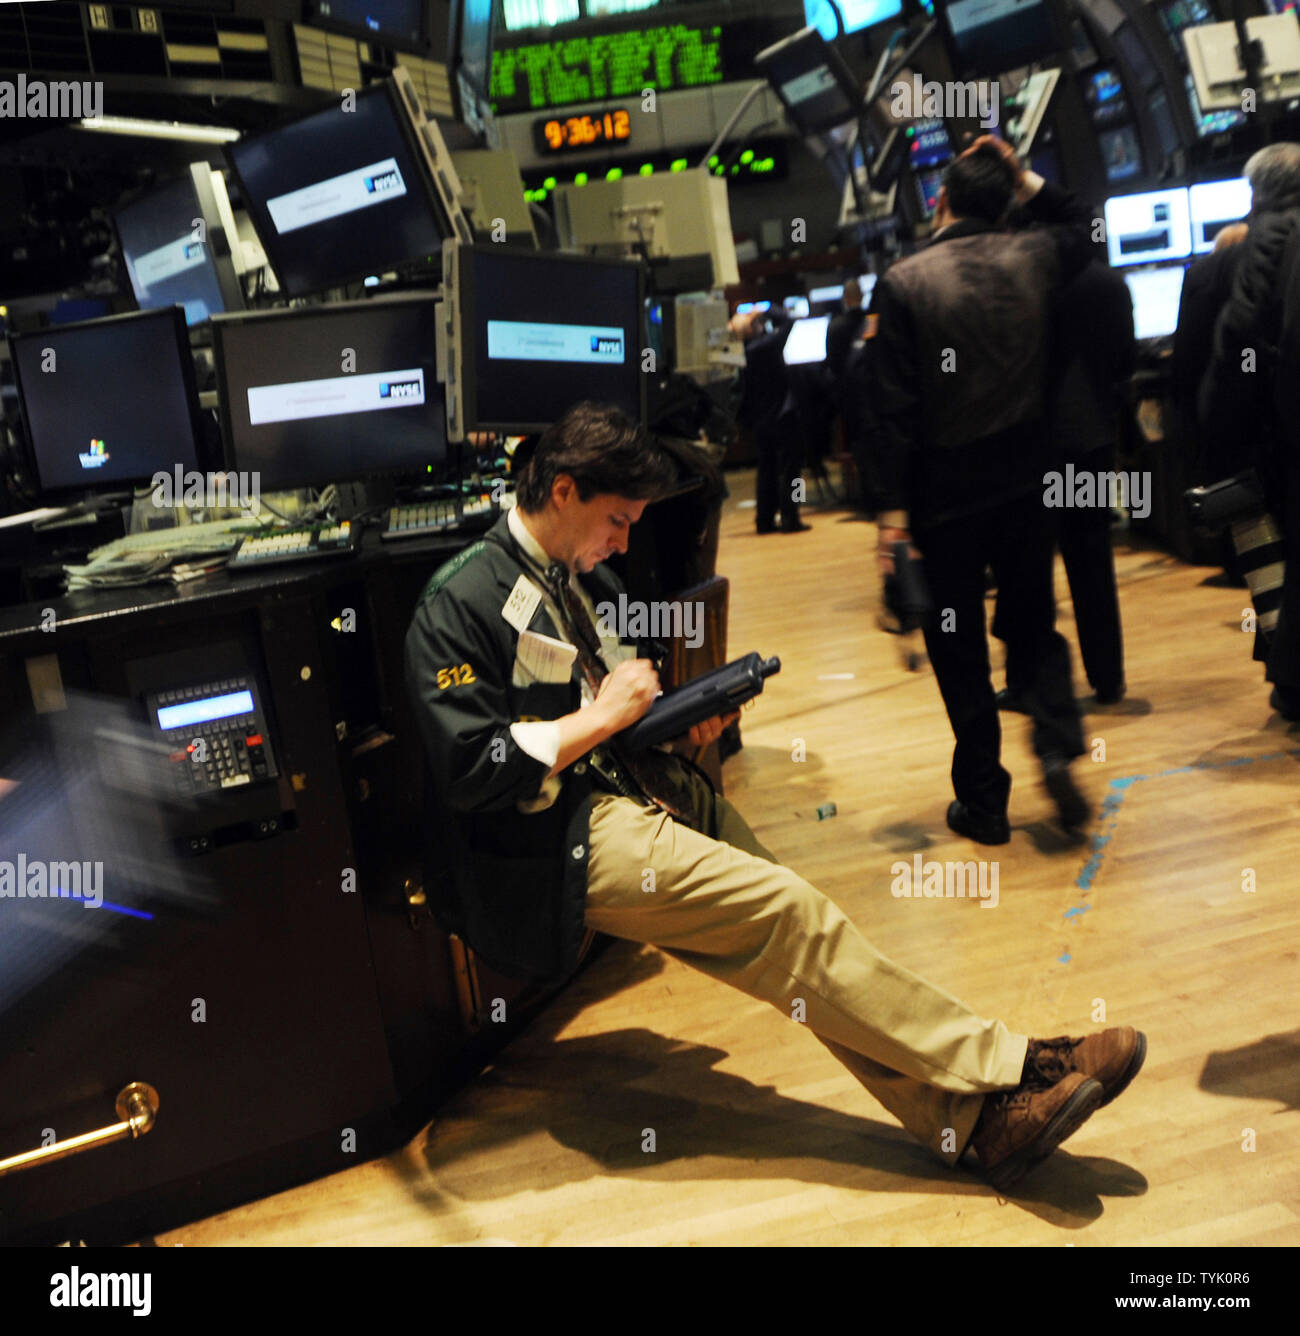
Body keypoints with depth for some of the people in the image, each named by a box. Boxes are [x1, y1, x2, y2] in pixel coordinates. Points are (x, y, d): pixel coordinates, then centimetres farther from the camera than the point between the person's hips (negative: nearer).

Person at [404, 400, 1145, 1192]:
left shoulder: (585, 578, 16)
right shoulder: (459, 605, -10)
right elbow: (470, 771, -17)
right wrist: (600, 718, -14)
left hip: (643, 789, 8)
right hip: (566, 837, -8)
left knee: (793, 937, -8)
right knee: (791, 915, -20)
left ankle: (972, 1120, -7)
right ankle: (1008, 1069, -11)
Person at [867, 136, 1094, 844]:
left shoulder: (903, 283, -9)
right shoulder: (1030, 257, 3)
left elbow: (896, 406, -13)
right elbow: (1079, 227, 29)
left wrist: (894, 505, -9)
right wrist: (1025, 180, 22)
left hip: (944, 489, -4)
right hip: (1023, 477, 4)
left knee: (958, 649, 6)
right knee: (1032, 625, 19)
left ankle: (982, 800, 13)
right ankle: (1057, 745, -1)